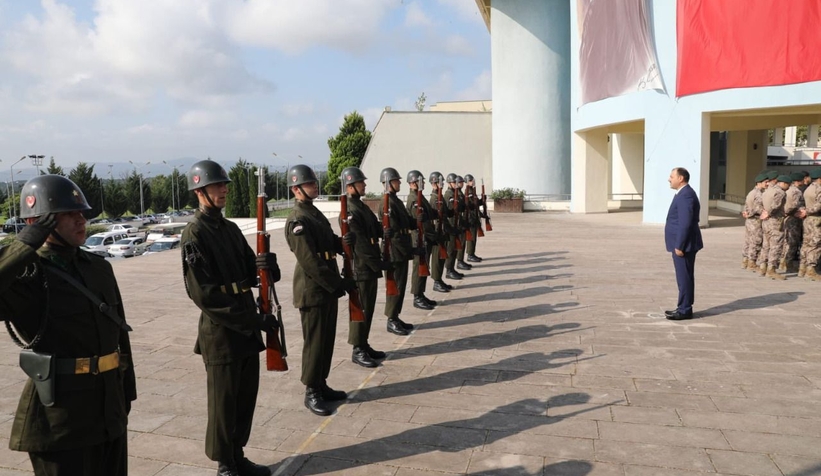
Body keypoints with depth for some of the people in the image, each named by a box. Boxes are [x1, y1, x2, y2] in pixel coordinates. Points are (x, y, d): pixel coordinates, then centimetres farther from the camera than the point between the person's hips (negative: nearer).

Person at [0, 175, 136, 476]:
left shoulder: (98, 268, 7)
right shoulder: (26, 276, -12)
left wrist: (127, 385, 17)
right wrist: (27, 243, -29)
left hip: (109, 407, 6)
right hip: (60, 414, -6)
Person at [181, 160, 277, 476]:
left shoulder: (231, 228, 11)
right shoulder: (194, 236, -13)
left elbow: (251, 275, 11)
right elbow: (203, 295, -20)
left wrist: (267, 266, -13)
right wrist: (253, 320, -20)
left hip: (247, 329, 7)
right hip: (221, 332, -7)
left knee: (246, 398, 16)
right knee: (224, 402, 7)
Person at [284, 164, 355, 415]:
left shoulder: (314, 211, 13)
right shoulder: (297, 220, -18)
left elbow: (330, 244, 17)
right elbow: (310, 262, -23)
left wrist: (344, 241, -6)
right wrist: (338, 284, -21)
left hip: (328, 287, 9)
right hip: (312, 291, -9)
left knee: (327, 339, 16)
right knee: (314, 342, 1)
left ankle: (321, 384, 29)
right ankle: (311, 393, 13)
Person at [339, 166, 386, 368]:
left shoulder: (362, 206, 14)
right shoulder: (349, 211, -18)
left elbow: (377, 230, 16)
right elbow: (359, 243, -22)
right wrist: (378, 263, -18)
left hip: (370, 267, 9)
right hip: (360, 268, -9)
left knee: (368, 307, 15)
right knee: (360, 308, -1)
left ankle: (364, 345, 25)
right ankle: (357, 350, 9)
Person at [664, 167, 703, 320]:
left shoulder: (685, 195, -18)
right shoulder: (684, 193, 16)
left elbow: (685, 223, -23)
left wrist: (679, 246, -22)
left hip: (683, 244, -11)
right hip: (681, 243, 11)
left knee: (684, 278, -4)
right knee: (684, 277, 14)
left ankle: (685, 310, 2)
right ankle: (684, 307, 22)